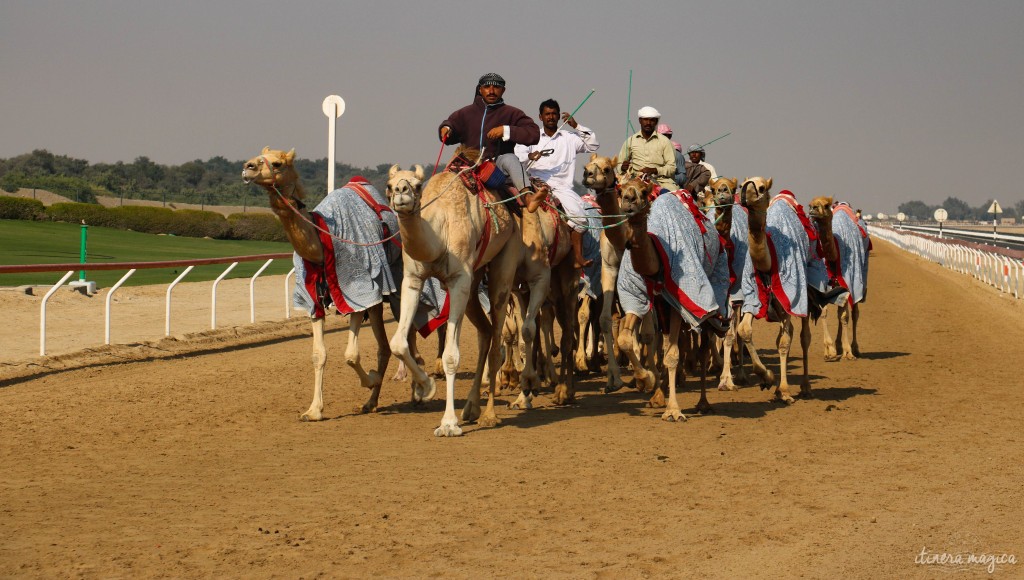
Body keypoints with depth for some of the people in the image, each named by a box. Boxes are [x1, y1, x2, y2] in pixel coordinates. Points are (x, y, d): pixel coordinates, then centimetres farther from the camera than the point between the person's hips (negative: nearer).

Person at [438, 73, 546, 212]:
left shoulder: (511, 113, 6)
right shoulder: (466, 113, 16)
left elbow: (533, 133, -5)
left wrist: (506, 131, -17)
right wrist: (446, 129, -1)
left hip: (497, 164, -4)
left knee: (510, 159, -35)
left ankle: (528, 196, -55)